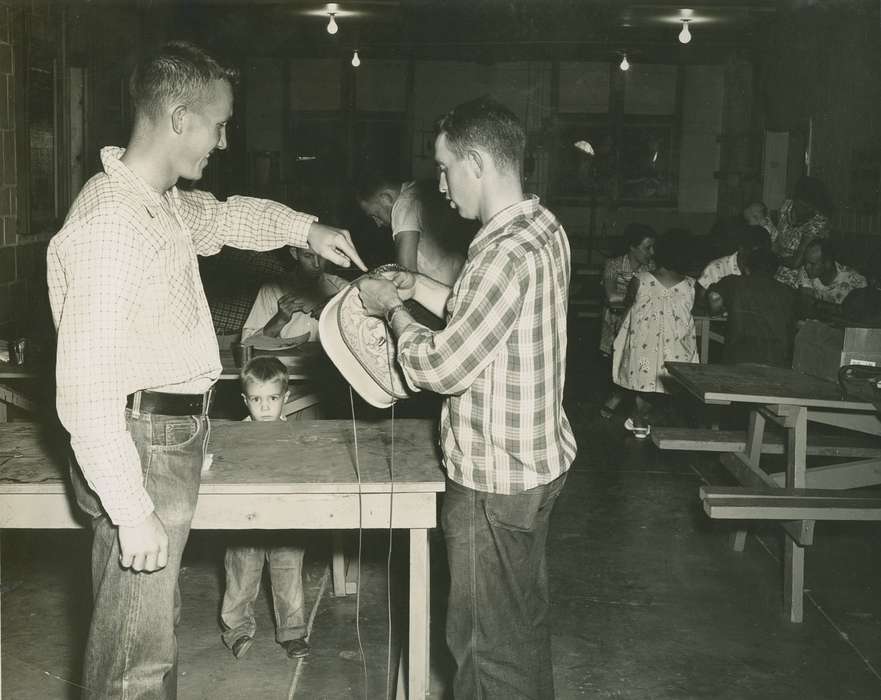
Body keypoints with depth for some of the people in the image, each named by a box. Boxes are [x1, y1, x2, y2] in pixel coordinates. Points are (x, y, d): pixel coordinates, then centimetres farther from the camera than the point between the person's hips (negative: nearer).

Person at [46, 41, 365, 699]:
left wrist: (304, 227, 17)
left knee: (155, 624, 22)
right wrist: (132, 513, -24)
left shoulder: (162, 202, 7)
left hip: (173, 440, 10)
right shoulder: (109, 225, -23)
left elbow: (221, 215, 31)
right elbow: (86, 390, -25)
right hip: (142, 449, -10)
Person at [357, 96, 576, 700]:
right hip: (539, 462, 10)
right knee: (526, 622, 25)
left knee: (488, 639, 7)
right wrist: (419, 287, 8)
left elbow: (443, 369, -22)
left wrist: (392, 310, -7)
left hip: (494, 480, -10)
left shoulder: (508, 253, -27)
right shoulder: (545, 228, 4)